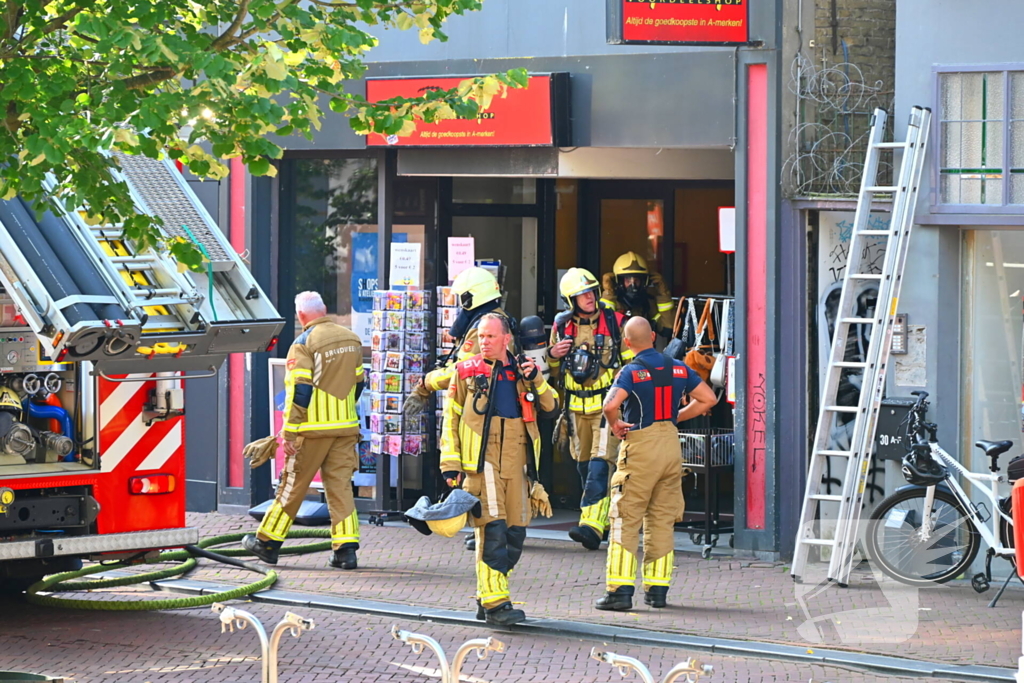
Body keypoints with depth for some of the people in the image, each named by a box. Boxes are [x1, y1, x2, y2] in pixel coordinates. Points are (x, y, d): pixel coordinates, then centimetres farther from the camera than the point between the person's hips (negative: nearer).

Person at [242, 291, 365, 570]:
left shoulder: (304, 344, -12)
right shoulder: (352, 340, 8)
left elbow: (299, 390, -16)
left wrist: (289, 432, -13)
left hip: (313, 430, -5)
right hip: (346, 428, 5)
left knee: (292, 486, 4)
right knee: (341, 486, 5)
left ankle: (267, 543, 15)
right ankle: (346, 549, -3)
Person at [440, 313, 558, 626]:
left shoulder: (521, 372, 15)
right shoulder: (466, 372, 7)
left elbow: (550, 405, 9)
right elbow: (451, 419, 7)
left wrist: (534, 378, -7)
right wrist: (450, 462, 0)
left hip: (517, 461, 4)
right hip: (481, 459, -4)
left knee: (515, 532, 4)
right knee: (492, 528, -13)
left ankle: (487, 597, 17)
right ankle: (494, 603, -15)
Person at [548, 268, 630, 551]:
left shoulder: (614, 322, -2)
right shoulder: (561, 326, 7)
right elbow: (551, 372, 17)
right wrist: (552, 355, -5)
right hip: (577, 407, 5)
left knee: (600, 463, -16)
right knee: (583, 465, 9)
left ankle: (592, 525, -24)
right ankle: (604, 518, 23)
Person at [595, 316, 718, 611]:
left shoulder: (631, 371, -9)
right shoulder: (678, 368, 7)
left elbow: (610, 405, -24)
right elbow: (708, 399, 9)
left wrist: (615, 426, -5)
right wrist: (677, 417, 14)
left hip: (640, 446, -5)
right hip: (671, 443, 5)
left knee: (625, 520, -2)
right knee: (663, 520, 11)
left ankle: (620, 591, -8)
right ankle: (658, 590, 12)